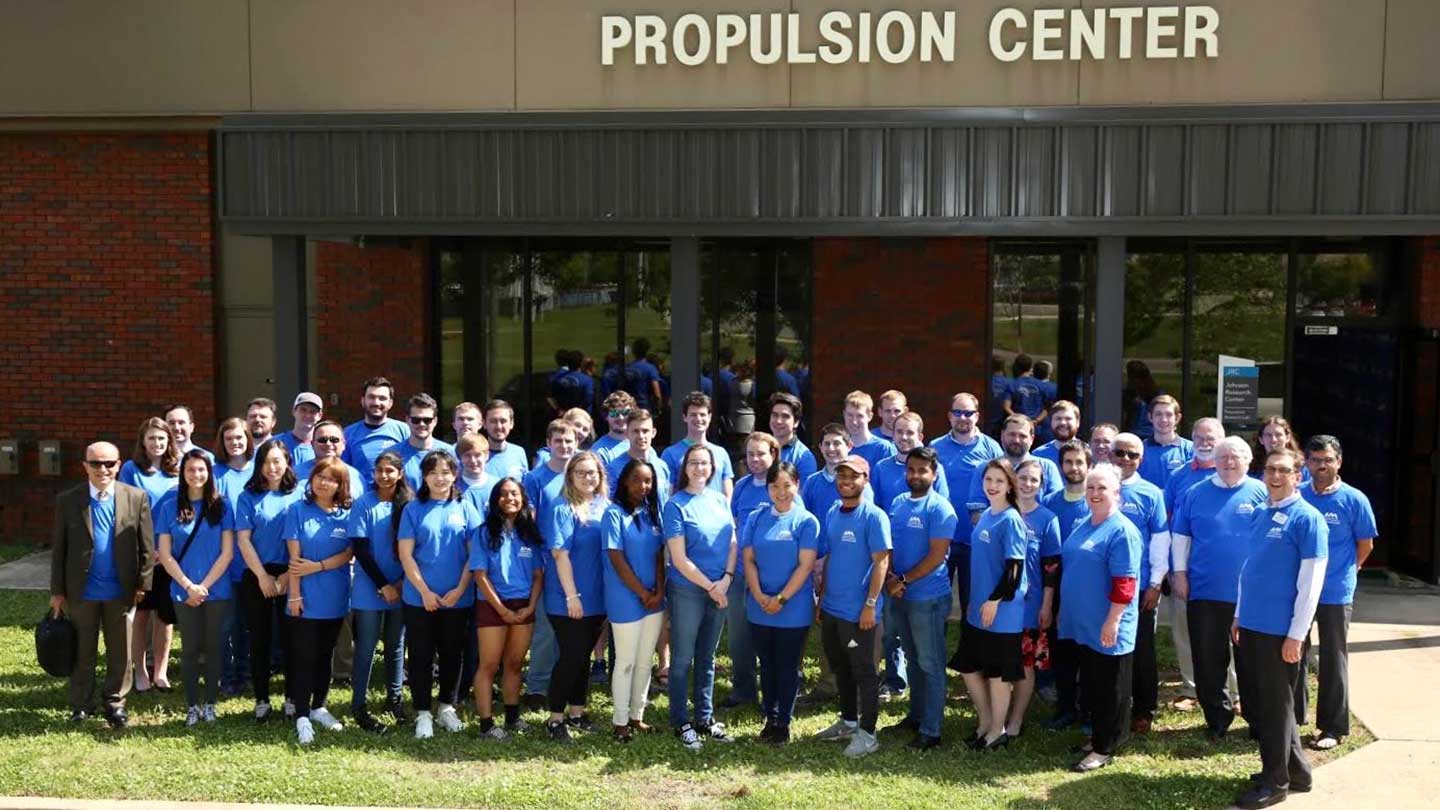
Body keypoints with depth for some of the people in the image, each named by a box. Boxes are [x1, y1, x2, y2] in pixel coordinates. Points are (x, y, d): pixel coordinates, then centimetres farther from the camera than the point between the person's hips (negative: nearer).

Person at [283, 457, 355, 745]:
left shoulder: (347, 514, 3)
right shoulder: (298, 510, -3)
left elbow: (348, 553, -2)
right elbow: (294, 556, -8)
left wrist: (318, 566, -15)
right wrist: (294, 594, -12)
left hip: (335, 598, 3)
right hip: (306, 597, -3)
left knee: (324, 655, 14)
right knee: (304, 657, 0)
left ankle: (319, 708, 26)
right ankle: (302, 717, 6)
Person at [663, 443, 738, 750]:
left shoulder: (719, 500, 6)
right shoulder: (676, 505, -10)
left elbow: (732, 543, 7)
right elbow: (679, 559, -13)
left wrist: (726, 579, -8)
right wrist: (710, 587, -10)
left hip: (719, 590, 5)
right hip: (687, 590, -5)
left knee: (706, 657, 15)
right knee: (682, 659, 4)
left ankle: (705, 718, 25)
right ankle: (681, 723, 15)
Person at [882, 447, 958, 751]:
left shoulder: (940, 509, -12)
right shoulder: (898, 503, 8)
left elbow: (936, 555, -18)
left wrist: (904, 581, -16)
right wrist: (889, 576, -6)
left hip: (928, 597, -7)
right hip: (899, 596, 7)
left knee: (930, 664, 0)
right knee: (913, 659, 18)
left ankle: (931, 731, 6)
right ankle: (916, 715, 30)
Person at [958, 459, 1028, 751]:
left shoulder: (1011, 520, -14)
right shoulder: (985, 516, 10)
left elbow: (1015, 567, -18)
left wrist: (995, 600, -18)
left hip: (1002, 611, -8)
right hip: (978, 609, 8)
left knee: (998, 671, 4)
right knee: (969, 666, 14)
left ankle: (998, 731, 20)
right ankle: (986, 722, 30)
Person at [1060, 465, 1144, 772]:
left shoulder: (1122, 531, -15)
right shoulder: (1083, 527, 12)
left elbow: (1124, 583, -19)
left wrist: (1113, 620, -22)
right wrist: (1066, 609, 19)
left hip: (1106, 627, -8)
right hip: (1083, 623, 8)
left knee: (1109, 689, 4)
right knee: (1089, 684, 17)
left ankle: (1104, 748, 12)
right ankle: (1097, 734, 31)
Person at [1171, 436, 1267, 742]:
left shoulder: (1261, 493, 0)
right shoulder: (1196, 494, 5)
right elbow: (1180, 536, 9)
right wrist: (1179, 573, 3)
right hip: (1204, 590, 1)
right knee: (1208, 659, 5)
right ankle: (1218, 716, 18)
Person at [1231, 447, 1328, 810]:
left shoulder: (1308, 519, -12)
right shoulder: (1259, 513, 10)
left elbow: (1311, 582, -15)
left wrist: (1297, 635, -16)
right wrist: (1238, 616, 16)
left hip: (1280, 630, -7)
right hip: (1251, 625, 7)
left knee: (1275, 706, 4)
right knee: (1257, 702, 15)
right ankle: (1295, 768, 31)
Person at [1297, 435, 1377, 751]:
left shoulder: (1354, 500, -8)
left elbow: (1365, 545, 3)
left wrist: (1343, 571, 10)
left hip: (1335, 594, -3)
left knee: (1333, 661, 6)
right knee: (1293, 656, 13)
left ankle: (1334, 727, 17)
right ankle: (1292, 718, 27)